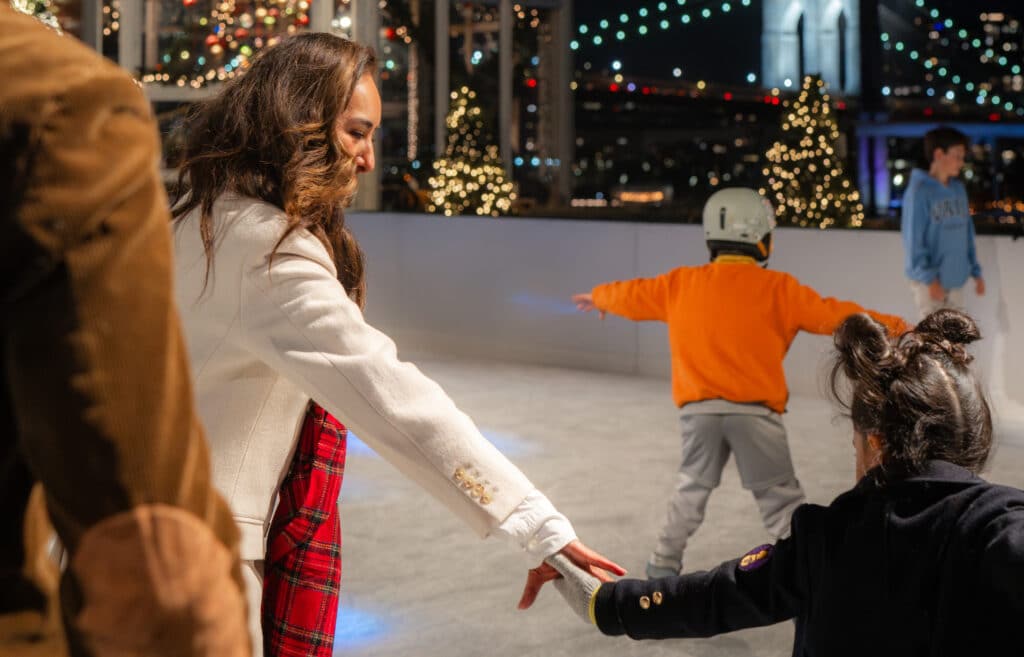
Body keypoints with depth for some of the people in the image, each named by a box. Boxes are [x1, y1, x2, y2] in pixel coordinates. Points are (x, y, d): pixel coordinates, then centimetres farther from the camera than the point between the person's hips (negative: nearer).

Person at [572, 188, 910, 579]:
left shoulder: (679, 284, 7)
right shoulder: (777, 289, -3)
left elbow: (633, 295, 22)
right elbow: (832, 315, -5)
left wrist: (597, 298, 43)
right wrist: (891, 326, 3)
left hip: (699, 407, 4)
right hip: (755, 409, -4)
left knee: (693, 485, 22)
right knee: (780, 495, 4)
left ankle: (664, 561, 28)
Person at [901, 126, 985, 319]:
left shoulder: (958, 189, 9)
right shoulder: (919, 191, -12)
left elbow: (967, 233, 15)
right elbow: (913, 240, -15)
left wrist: (975, 271, 12)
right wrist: (929, 278, -19)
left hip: (956, 279, 7)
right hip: (930, 281, -7)